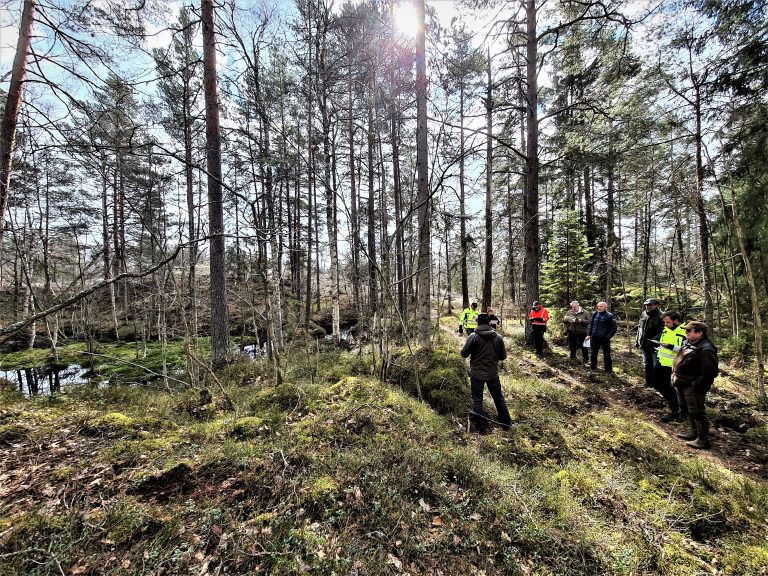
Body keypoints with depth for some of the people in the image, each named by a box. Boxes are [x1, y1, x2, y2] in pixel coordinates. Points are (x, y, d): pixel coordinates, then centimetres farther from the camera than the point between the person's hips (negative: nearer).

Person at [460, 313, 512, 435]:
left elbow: (464, 353, -11)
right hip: (493, 374, 3)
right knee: (499, 398, 21)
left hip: (477, 374, -3)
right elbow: (503, 356, 4)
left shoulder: (473, 337, -15)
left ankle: (482, 428, 14)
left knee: (477, 401, 9)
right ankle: (506, 423, 32)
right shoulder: (498, 338, -4)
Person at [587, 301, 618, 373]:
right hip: (594, 338, 5)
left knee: (606, 355, 5)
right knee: (593, 353, 15)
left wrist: (608, 336, -13)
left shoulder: (610, 316, -7)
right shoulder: (595, 315, 6)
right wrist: (589, 334, 5)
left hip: (604, 339, -4)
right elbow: (591, 325, 13)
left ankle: (608, 370, 15)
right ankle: (593, 367, 29)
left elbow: (614, 328, -5)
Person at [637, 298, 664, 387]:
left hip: (655, 346, -7)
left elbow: (661, 333, -19)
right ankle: (648, 382, 32)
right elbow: (639, 328, 15)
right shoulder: (643, 314, 6)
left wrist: (652, 341, -24)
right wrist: (637, 340, 13)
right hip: (644, 345, 7)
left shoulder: (661, 316, -15)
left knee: (655, 365, 2)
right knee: (646, 365, 18)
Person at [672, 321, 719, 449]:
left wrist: (696, 384, -18)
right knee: (688, 410, 21)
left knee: (697, 412, 2)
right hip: (682, 384, 9)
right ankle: (694, 433, 37)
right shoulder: (688, 344, 8)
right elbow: (680, 361, 20)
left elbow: (711, 371, -20)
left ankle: (703, 440, 16)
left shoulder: (705, 350, -20)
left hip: (693, 387, -9)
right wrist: (675, 378, 14)